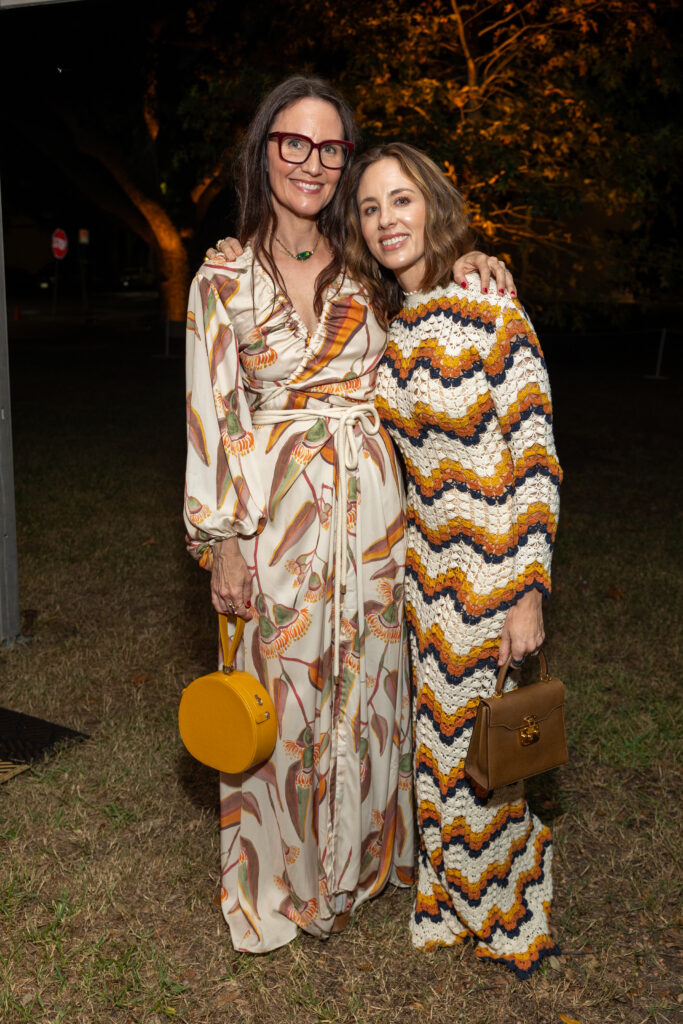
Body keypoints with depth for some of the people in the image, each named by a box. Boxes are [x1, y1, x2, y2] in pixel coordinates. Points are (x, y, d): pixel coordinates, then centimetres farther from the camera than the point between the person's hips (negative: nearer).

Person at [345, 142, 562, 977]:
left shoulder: (494, 318, -15)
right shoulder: (386, 324, 4)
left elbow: (537, 463, -15)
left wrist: (529, 594, -16)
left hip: (492, 568, -6)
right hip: (423, 562, 6)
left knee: (484, 748, 6)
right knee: (438, 733, 16)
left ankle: (507, 914, 32)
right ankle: (449, 902, 38)